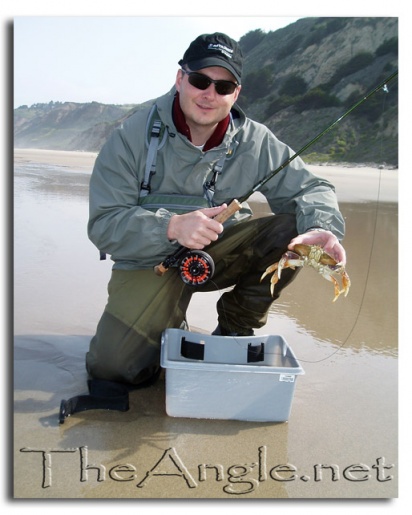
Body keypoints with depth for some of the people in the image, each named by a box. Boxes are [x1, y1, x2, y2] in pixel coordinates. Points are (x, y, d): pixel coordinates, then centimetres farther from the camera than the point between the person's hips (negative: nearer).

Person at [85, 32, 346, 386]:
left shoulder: (255, 141, -5)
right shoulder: (133, 137, -12)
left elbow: (310, 188, -4)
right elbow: (104, 225, -16)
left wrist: (321, 229, -29)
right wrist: (172, 227, -34)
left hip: (223, 251, 3)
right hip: (151, 262, -2)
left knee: (293, 229, -20)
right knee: (112, 365, -20)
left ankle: (233, 330, 0)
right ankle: (168, 323, 15)